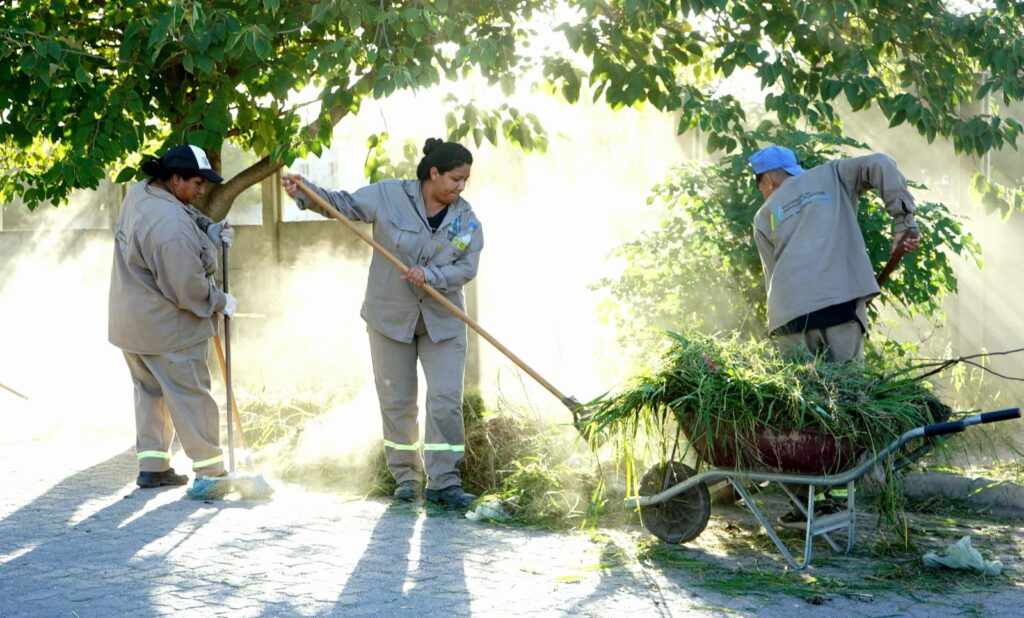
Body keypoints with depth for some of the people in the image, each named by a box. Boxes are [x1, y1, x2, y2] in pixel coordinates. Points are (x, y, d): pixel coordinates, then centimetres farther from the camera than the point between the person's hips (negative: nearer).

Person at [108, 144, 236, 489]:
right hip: (165, 329, -9)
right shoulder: (172, 229, -31)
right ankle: (210, 471, 11)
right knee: (190, 396, 2)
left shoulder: (140, 193, -1)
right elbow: (190, 290, -26)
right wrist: (221, 303, -9)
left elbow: (187, 213, 18)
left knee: (150, 391, 19)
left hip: (131, 323, 9)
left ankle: (152, 467, 24)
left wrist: (209, 228, 0)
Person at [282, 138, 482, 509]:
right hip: (390, 317, -1)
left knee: (446, 400, -5)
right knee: (397, 401, 8)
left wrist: (430, 276, -25)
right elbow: (342, 204, -4)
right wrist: (304, 193, -19)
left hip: (443, 322, 1)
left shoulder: (466, 219, -4)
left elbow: (467, 267, -9)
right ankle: (406, 477, 21)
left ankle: (443, 482, 0)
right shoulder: (389, 196, -9)